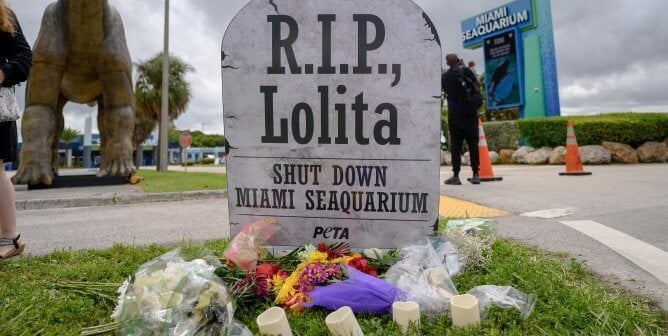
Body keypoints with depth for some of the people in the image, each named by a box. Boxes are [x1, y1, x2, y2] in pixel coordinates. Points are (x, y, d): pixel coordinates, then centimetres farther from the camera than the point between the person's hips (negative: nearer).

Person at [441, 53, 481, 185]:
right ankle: (475, 175, 1)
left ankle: (456, 176, 0)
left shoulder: (444, 76, 7)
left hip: (453, 113, 2)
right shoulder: (465, 70, -2)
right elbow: (478, 85, 5)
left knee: (455, 144, 3)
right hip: (469, 111, -2)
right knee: (472, 142, 2)